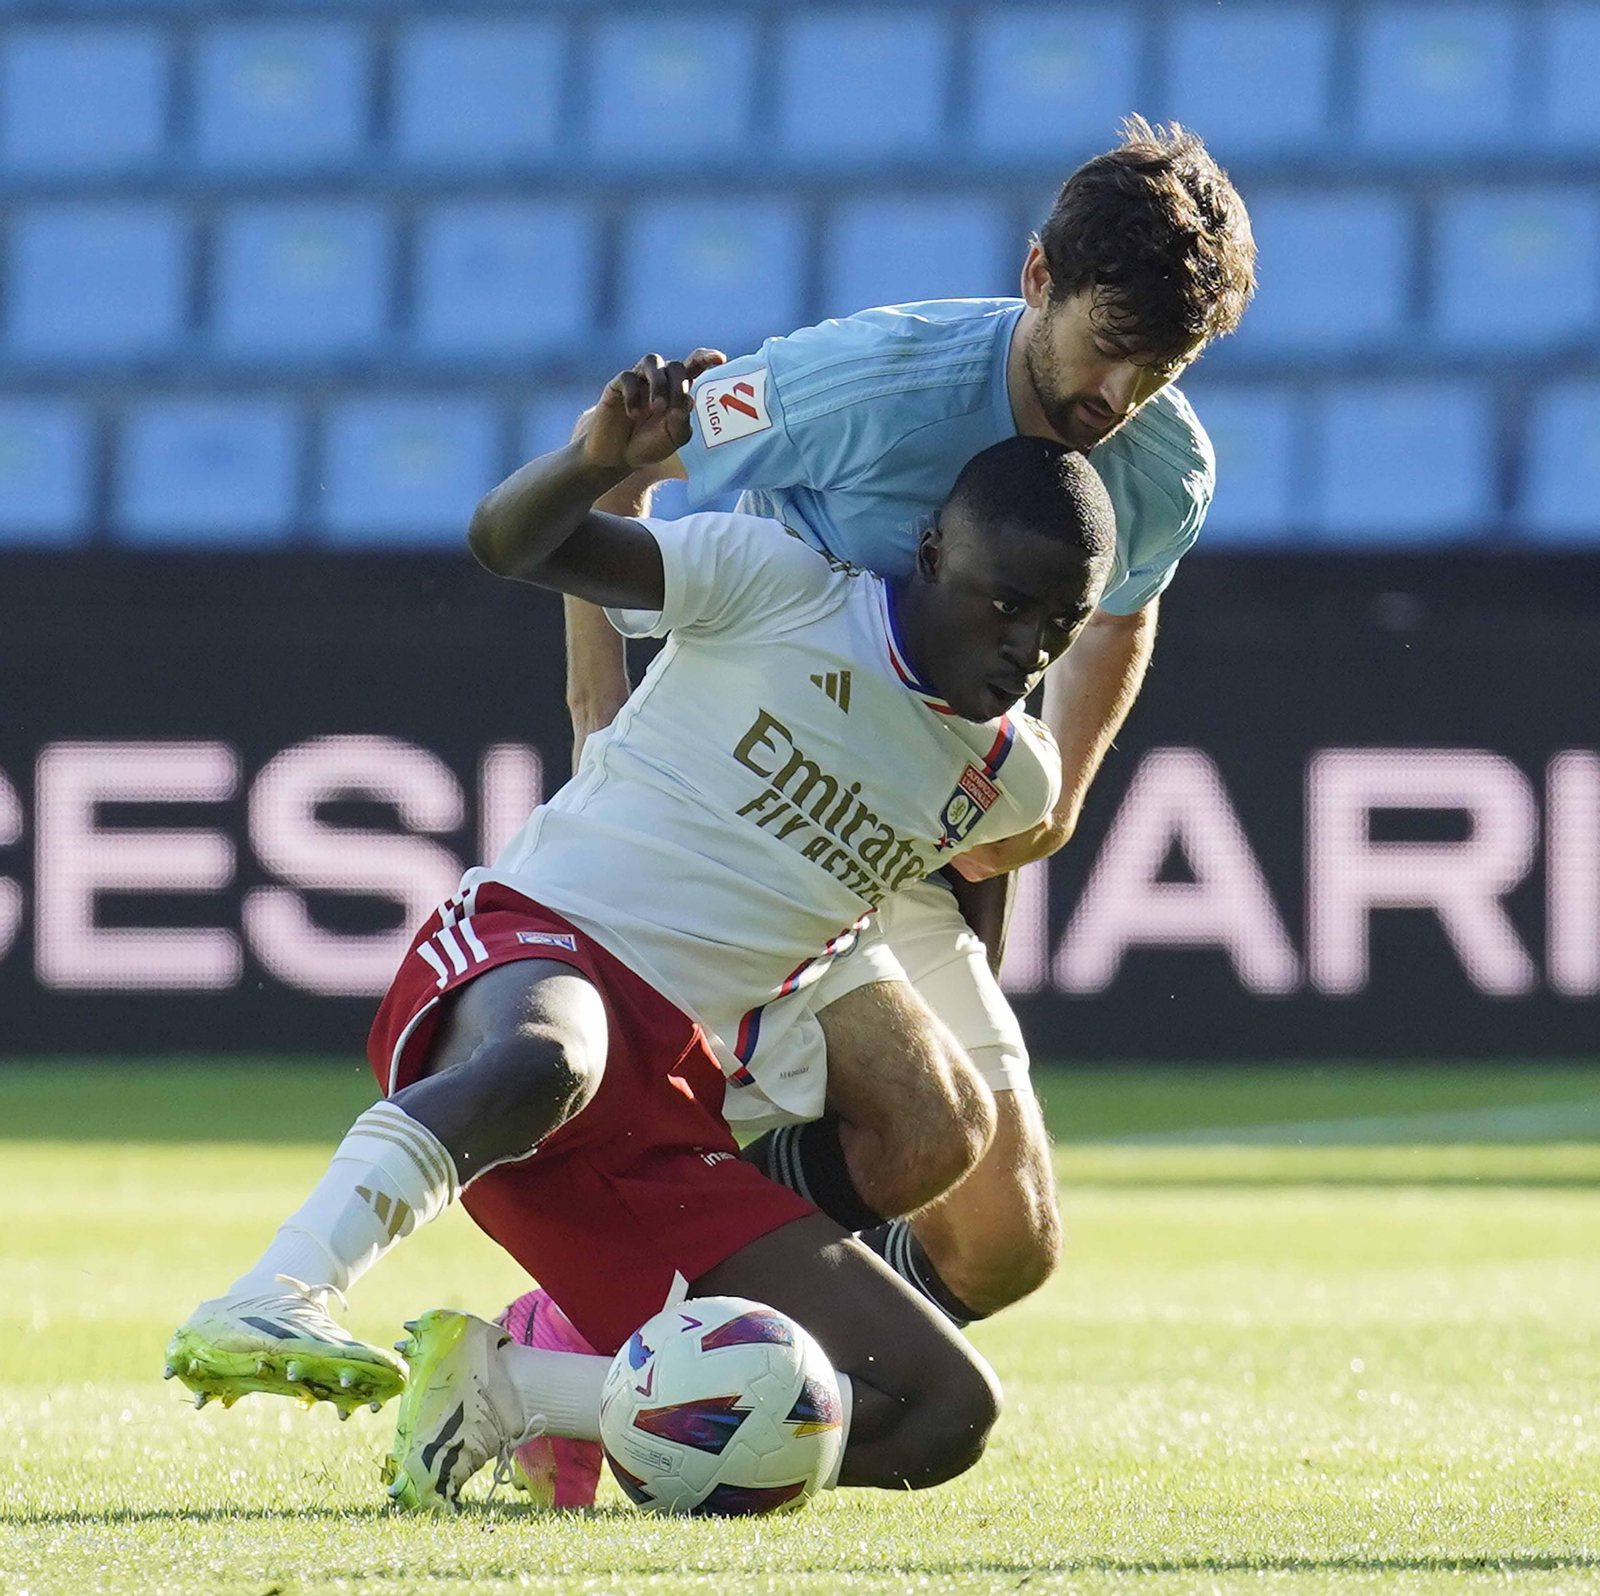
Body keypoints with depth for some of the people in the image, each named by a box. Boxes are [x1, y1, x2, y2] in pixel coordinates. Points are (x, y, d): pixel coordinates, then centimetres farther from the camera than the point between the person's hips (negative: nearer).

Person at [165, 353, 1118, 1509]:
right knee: (550, 1057, -45)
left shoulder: (1011, 781, 15)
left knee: (946, 1417, -6)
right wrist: (602, 458, -25)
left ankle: (505, 1390, -5)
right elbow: (514, 541, -5)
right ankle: (268, 1304, -51)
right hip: (533, 949, -6)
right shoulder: (786, 587, -1)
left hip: (673, 1100, 6)